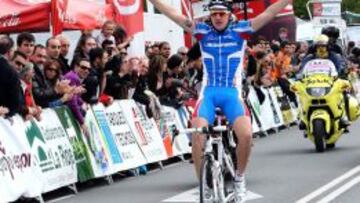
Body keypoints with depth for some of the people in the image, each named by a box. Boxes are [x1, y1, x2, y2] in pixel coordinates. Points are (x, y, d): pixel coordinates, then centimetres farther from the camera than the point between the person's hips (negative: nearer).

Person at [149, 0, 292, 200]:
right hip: (209, 93, 1)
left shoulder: (240, 30, 4)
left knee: (246, 135, -24)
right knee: (198, 136, -22)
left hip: (232, 93, -1)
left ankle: (240, 177, 2)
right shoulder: (203, 31, 6)